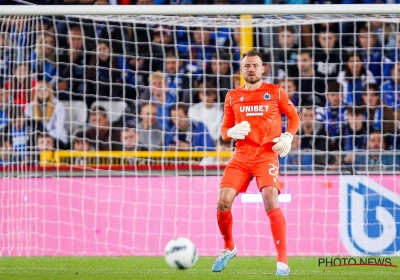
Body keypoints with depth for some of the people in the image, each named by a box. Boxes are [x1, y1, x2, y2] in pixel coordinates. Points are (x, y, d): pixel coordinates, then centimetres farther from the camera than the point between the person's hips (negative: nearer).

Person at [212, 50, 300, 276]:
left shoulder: (276, 92, 5)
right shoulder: (232, 97, 12)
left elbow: (294, 118, 12)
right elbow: (224, 130, 16)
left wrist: (288, 137, -8)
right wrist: (232, 132, -8)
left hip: (267, 155, -3)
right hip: (241, 156, 3)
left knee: (271, 200, -23)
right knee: (223, 200, -12)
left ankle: (282, 262, -19)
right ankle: (229, 248, 16)